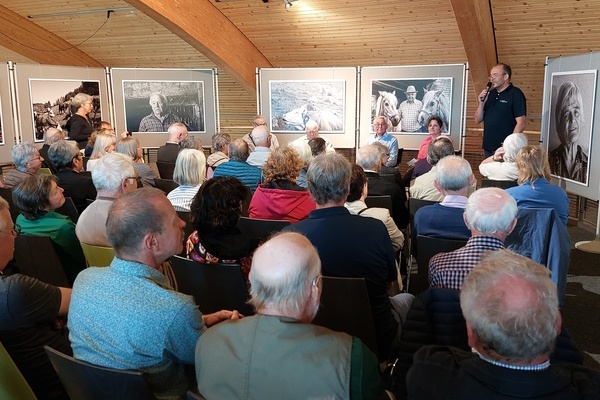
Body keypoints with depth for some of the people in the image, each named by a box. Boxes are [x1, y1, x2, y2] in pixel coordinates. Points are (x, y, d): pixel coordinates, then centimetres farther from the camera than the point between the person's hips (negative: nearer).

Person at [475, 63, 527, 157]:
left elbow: (521, 123, -12)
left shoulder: (515, 94, -6)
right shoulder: (490, 94, 14)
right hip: (488, 148, 7)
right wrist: (481, 103, -3)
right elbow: (478, 120, 13)